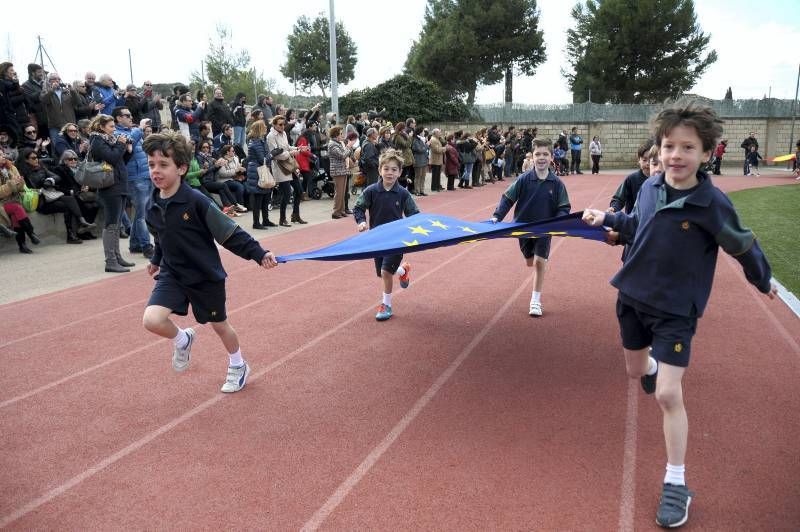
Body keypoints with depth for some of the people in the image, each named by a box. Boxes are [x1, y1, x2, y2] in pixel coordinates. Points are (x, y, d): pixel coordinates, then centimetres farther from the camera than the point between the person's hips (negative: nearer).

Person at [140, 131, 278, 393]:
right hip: (171, 273, 4)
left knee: (219, 325, 14)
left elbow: (230, 233, -20)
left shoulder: (197, 201, -22)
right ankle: (182, 340, 18)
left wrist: (259, 254, -26)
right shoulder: (154, 206, -4)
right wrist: (156, 260, 32)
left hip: (206, 276, -4)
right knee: (151, 320, -17)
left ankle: (238, 366, 42)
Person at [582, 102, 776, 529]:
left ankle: (676, 484, 8)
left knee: (668, 395, -9)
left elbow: (743, 246, -5)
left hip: (676, 309, -5)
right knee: (636, 370, 24)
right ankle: (654, 364, 64)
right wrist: (606, 218, 7)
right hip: (632, 297, 5)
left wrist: (762, 282, 9)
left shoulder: (712, 202, -20)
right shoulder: (649, 187, -6)